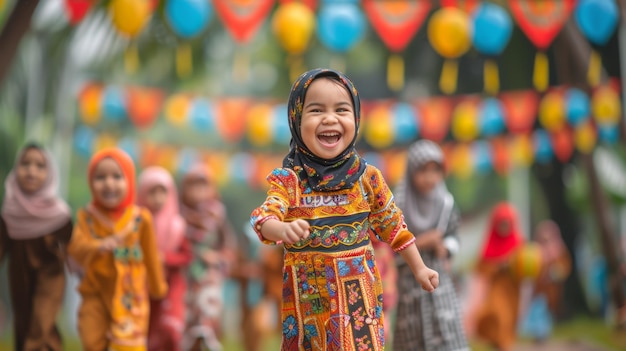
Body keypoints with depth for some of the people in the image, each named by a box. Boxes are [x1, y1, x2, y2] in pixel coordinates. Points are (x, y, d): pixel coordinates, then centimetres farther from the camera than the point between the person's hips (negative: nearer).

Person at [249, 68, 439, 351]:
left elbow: (393, 225, 9)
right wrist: (283, 229, -42)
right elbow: (263, 217, -20)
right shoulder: (288, 179, -7)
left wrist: (419, 268, 14)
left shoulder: (367, 177, -1)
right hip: (308, 296, -1)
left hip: (357, 291, 1)